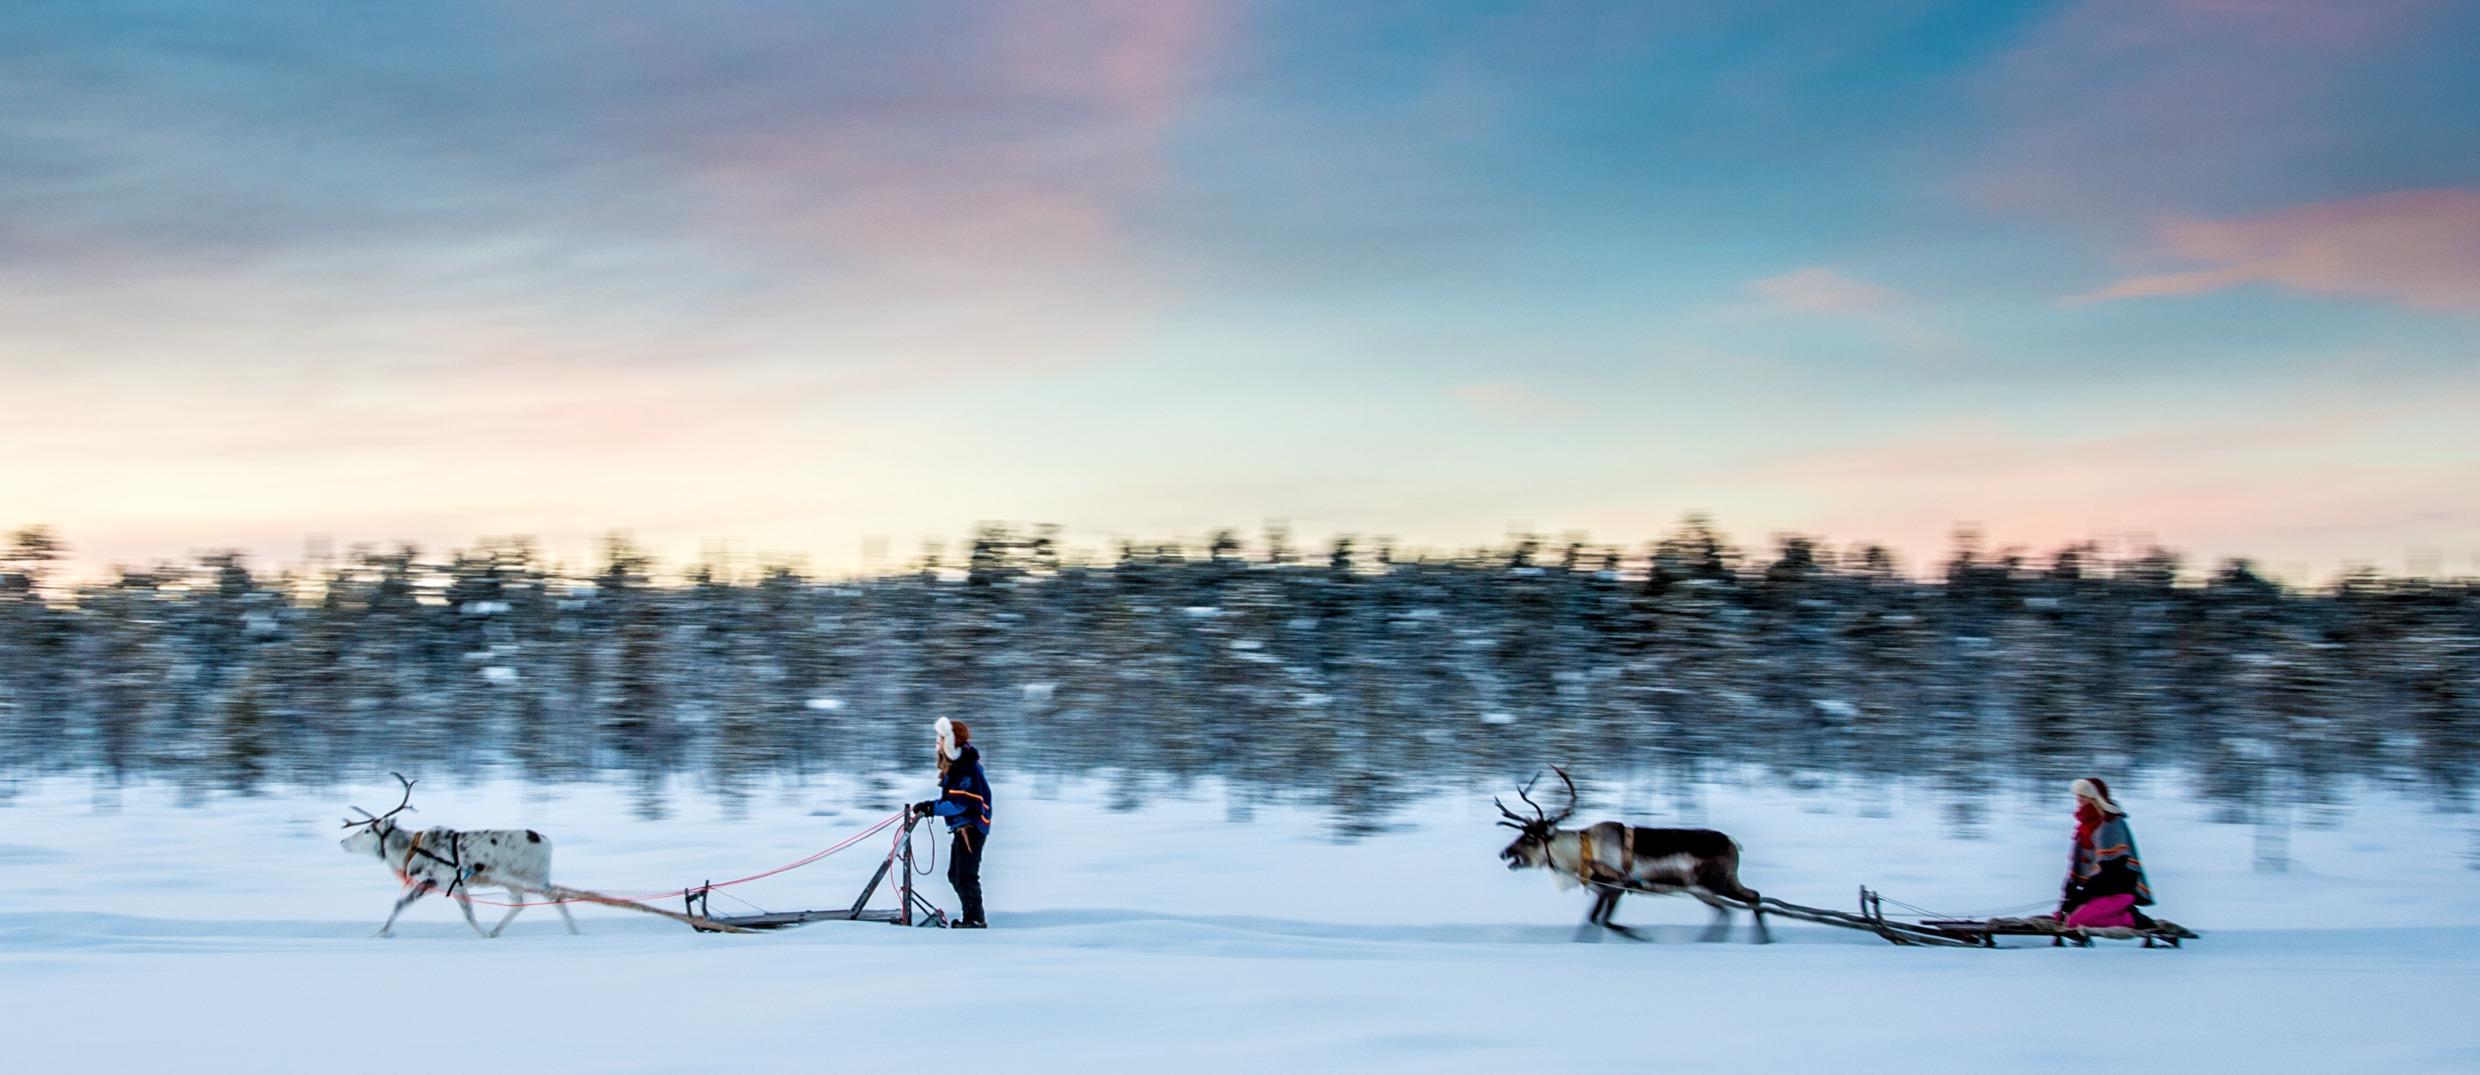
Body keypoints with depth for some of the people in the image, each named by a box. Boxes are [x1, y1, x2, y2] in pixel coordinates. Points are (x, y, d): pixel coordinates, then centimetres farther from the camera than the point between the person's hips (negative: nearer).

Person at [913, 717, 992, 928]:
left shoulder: (968, 770, -20)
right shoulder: (954, 767, 12)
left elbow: (958, 804, -26)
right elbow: (951, 798, 18)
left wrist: (931, 807, -23)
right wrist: (929, 807, 3)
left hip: (972, 828, -11)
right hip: (961, 828, 11)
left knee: (966, 875, -10)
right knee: (955, 875, 15)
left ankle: (976, 919, -5)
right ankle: (972, 916, 22)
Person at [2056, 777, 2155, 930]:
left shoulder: (2112, 824, -14)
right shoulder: (2087, 825, 15)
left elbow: (2108, 867, -19)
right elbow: (2075, 864, 14)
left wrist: (2081, 896, -18)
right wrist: (2066, 901, 9)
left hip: (2117, 891, -9)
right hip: (2101, 891, 9)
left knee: (2075, 919, -23)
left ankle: (2131, 918, -11)